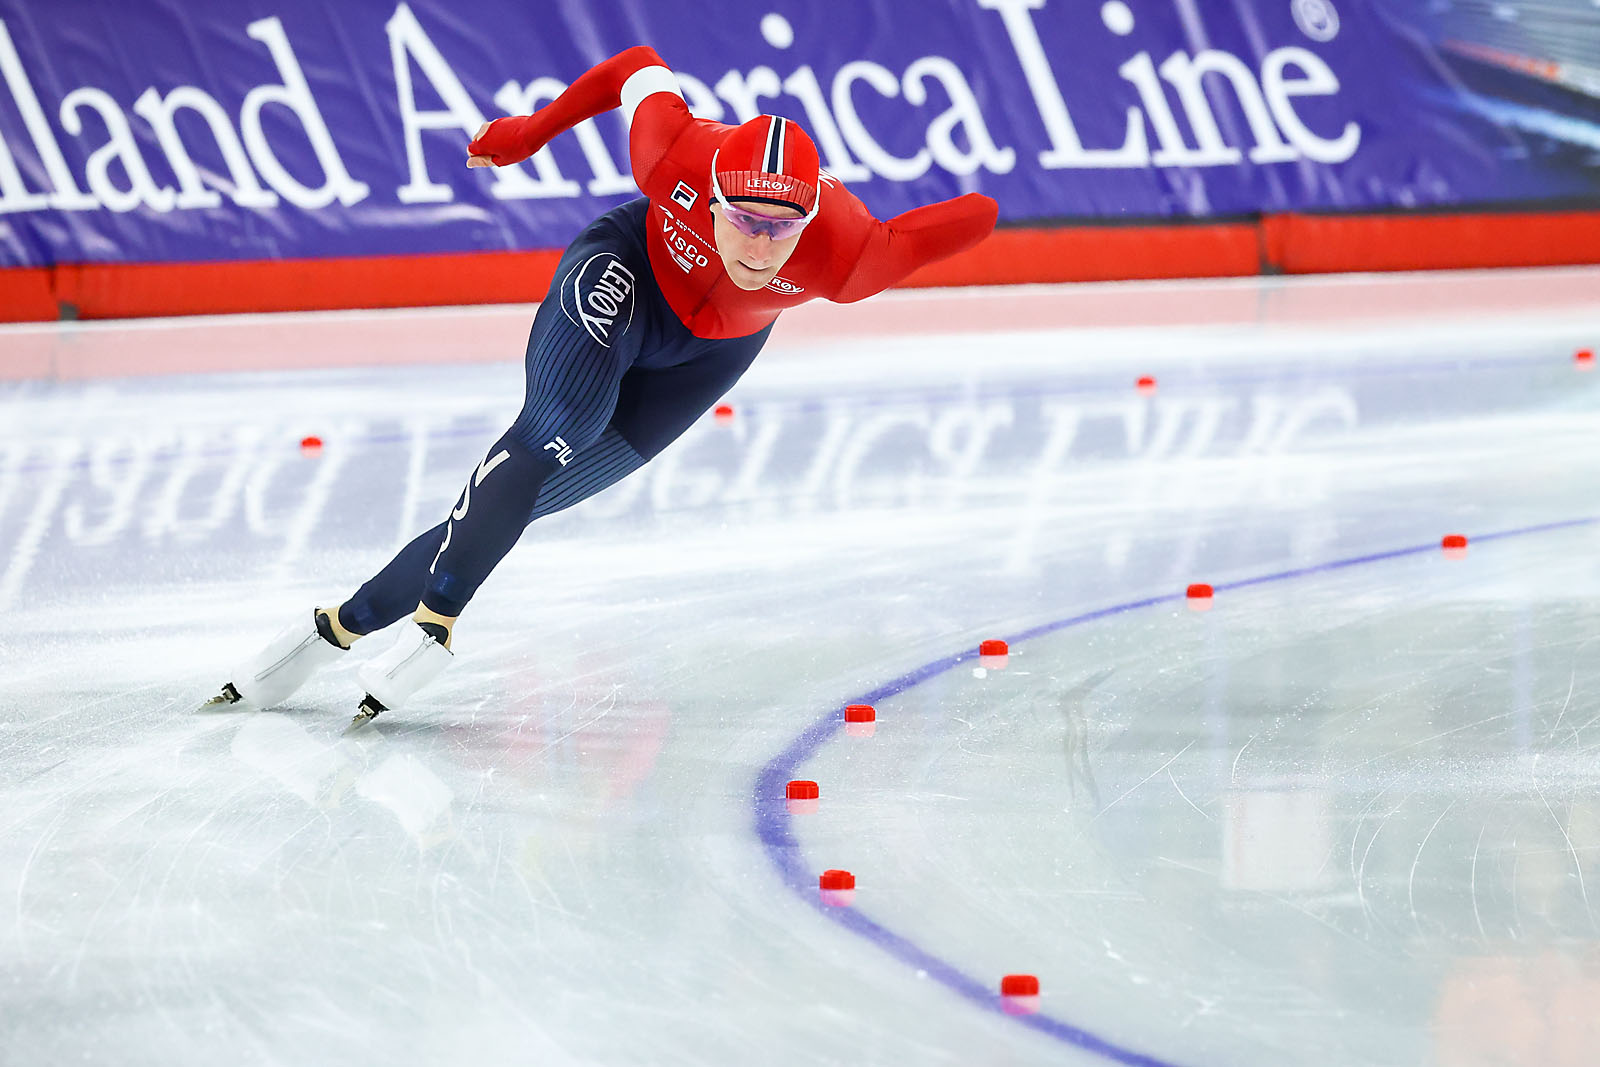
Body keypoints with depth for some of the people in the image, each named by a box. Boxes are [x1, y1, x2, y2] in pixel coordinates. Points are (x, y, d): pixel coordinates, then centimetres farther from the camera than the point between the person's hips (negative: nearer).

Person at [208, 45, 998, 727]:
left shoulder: (844, 255, -38)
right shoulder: (676, 154, -36)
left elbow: (974, 217, -26)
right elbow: (639, 69, -14)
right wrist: (531, 130, -5)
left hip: (708, 355, 1)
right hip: (624, 270, -1)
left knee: (526, 495, -5)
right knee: (557, 427, -31)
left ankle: (349, 623, 2)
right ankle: (435, 620, -25)